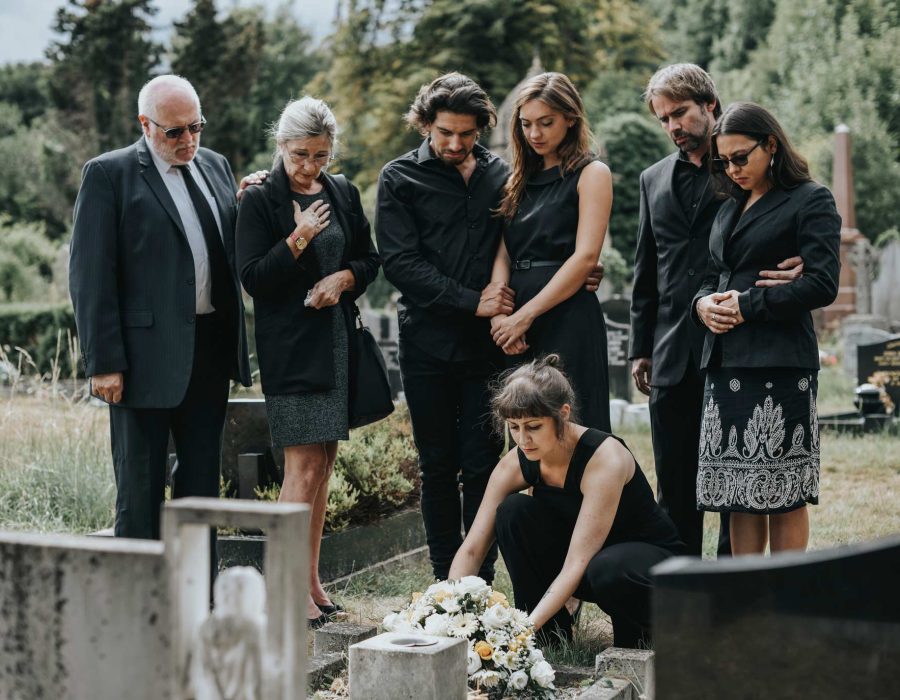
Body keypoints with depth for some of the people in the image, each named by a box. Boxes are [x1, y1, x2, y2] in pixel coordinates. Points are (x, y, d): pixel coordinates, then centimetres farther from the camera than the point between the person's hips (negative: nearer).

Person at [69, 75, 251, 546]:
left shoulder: (215, 167, 13)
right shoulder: (108, 175, -5)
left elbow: (232, 251, 20)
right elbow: (90, 277, -9)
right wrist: (103, 363, -15)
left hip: (211, 349, 6)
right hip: (147, 356, -6)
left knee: (202, 484, 13)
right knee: (139, 490, 2)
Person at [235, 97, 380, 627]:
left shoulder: (344, 193, 10)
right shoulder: (260, 199, -6)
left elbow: (371, 260, 17)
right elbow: (253, 278, -10)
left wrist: (344, 277, -4)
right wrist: (299, 241, -22)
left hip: (339, 340, 6)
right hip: (290, 348, -6)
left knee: (324, 463, 9)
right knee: (304, 465, -10)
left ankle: (311, 580, 17)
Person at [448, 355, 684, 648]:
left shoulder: (605, 457, -31)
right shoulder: (517, 463, -14)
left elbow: (577, 564, -36)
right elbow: (471, 549, -15)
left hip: (650, 556, -5)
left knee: (607, 570, -40)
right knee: (513, 512, -20)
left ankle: (636, 634, -5)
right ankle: (550, 634, -8)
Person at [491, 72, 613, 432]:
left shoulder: (591, 173, 0)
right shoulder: (520, 179, 18)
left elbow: (585, 257, -10)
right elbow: (503, 255, 9)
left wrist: (525, 315, -13)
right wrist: (499, 314, -8)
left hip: (567, 320, -6)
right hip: (516, 326, 6)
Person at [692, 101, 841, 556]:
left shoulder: (811, 201, 0)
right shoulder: (730, 208, 20)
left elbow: (822, 285, -9)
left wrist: (747, 305, -11)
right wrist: (703, 303, 1)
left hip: (779, 361, -6)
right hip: (725, 361, 6)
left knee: (781, 492, -4)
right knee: (737, 492, 5)